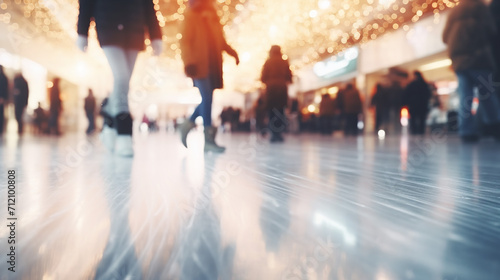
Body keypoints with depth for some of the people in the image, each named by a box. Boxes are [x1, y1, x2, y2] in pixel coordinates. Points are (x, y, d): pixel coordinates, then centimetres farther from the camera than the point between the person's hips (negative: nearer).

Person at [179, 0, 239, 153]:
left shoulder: (212, 16, 19)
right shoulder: (190, 16, 1)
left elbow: (221, 41, 22)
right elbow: (185, 41, -7)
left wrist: (232, 52, 5)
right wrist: (188, 62, -20)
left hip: (213, 65, 7)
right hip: (199, 65, -6)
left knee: (207, 99, 7)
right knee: (206, 98, -14)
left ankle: (188, 125, 26)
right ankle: (208, 139, -12)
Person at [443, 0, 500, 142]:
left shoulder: (453, 12, 17)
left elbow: (445, 37, 17)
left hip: (459, 62, 4)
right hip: (479, 60, -4)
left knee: (465, 98, -1)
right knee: (487, 93, 2)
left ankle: (467, 131, -6)